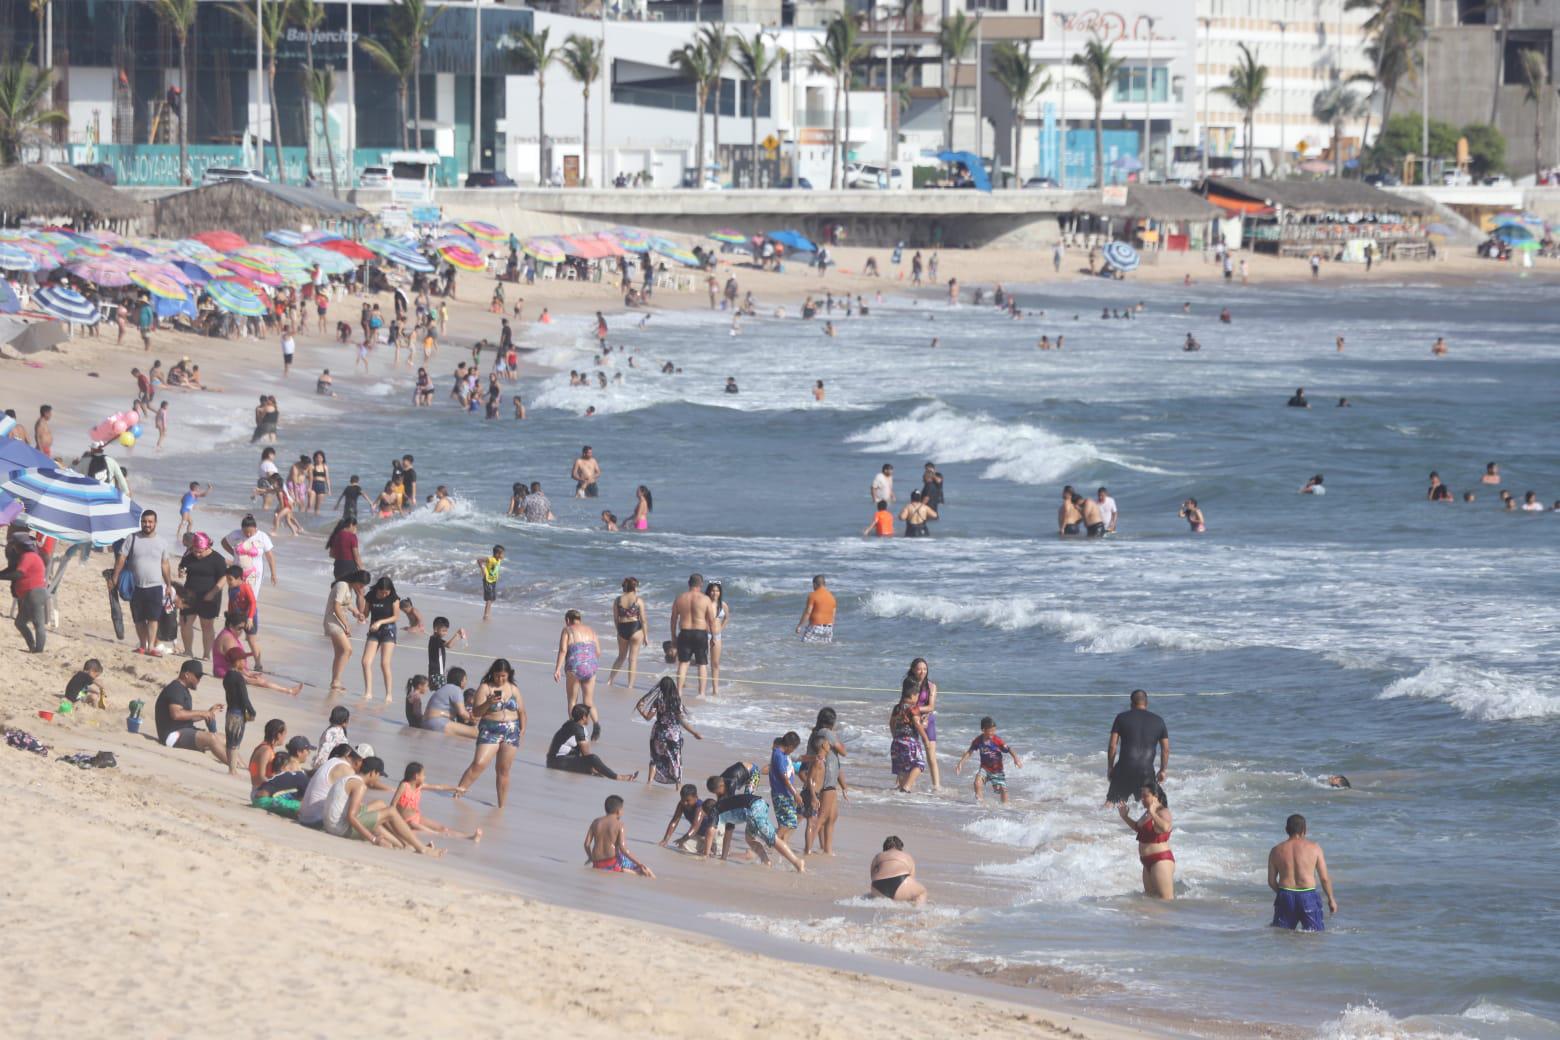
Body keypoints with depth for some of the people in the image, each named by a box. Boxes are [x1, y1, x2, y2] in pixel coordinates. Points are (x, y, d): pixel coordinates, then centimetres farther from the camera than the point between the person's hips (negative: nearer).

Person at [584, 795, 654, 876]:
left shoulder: (596, 822, 7)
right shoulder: (619, 825, -6)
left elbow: (587, 844, 6)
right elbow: (623, 849, -14)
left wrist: (590, 858, 26)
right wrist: (639, 863, -10)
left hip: (597, 865, 4)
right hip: (613, 863, -4)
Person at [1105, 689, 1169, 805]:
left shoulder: (1122, 718, 4)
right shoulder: (1158, 721, 10)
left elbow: (1112, 746, 0)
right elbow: (1166, 749, 11)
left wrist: (1110, 768, 10)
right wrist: (1163, 770, 22)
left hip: (1124, 769, -1)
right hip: (1147, 770, 1)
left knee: (1111, 802, 4)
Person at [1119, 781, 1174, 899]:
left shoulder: (1163, 812, -17)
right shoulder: (1148, 812, 14)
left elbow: (1165, 828, -39)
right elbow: (1138, 827, 33)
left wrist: (1152, 814, -42)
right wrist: (1125, 817, 21)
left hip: (1161, 860, -11)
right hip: (1148, 862, 11)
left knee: (1166, 898, -14)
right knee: (1150, 897, 19)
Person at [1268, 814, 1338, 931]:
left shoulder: (1276, 851, 5)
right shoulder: (1314, 847, -1)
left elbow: (1271, 881, 9)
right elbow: (1324, 878, 1)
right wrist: (1331, 899, 14)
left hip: (1286, 896, 2)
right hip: (1308, 897, -2)